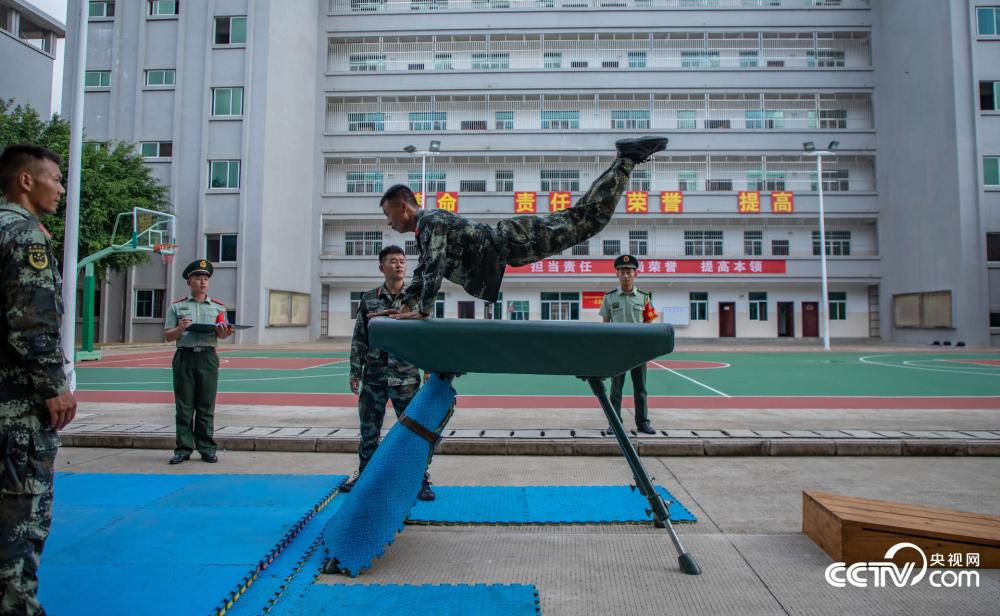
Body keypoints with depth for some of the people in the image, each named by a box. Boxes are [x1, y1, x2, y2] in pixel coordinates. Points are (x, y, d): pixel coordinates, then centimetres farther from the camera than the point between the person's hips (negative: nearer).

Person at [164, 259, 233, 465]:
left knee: (206, 407, 2)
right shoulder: (177, 306, 11)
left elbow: (222, 334, 2)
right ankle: (183, 449, 9)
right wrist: (180, 328, -12)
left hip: (208, 357, 0)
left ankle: (207, 449, 7)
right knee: (184, 406, 2)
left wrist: (224, 332, -22)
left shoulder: (218, 307, 12)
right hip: (184, 357, 0)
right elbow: (167, 336, 8)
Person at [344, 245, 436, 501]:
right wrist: (355, 372, 4)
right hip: (373, 377, 2)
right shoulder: (369, 299, 5)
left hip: (405, 377, -2)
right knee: (369, 429, 14)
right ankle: (364, 474, 32)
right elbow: (359, 338, 7)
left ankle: (421, 480, 14)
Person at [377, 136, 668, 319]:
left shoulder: (430, 220, -16)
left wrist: (423, 310, -27)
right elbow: (422, 271, 24)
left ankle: (627, 159, 7)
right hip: (506, 251, 8)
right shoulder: (423, 229, 14)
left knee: (588, 217, -4)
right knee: (582, 220, 13)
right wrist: (405, 304, 15)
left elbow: (435, 265, -28)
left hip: (511, 240, -8)